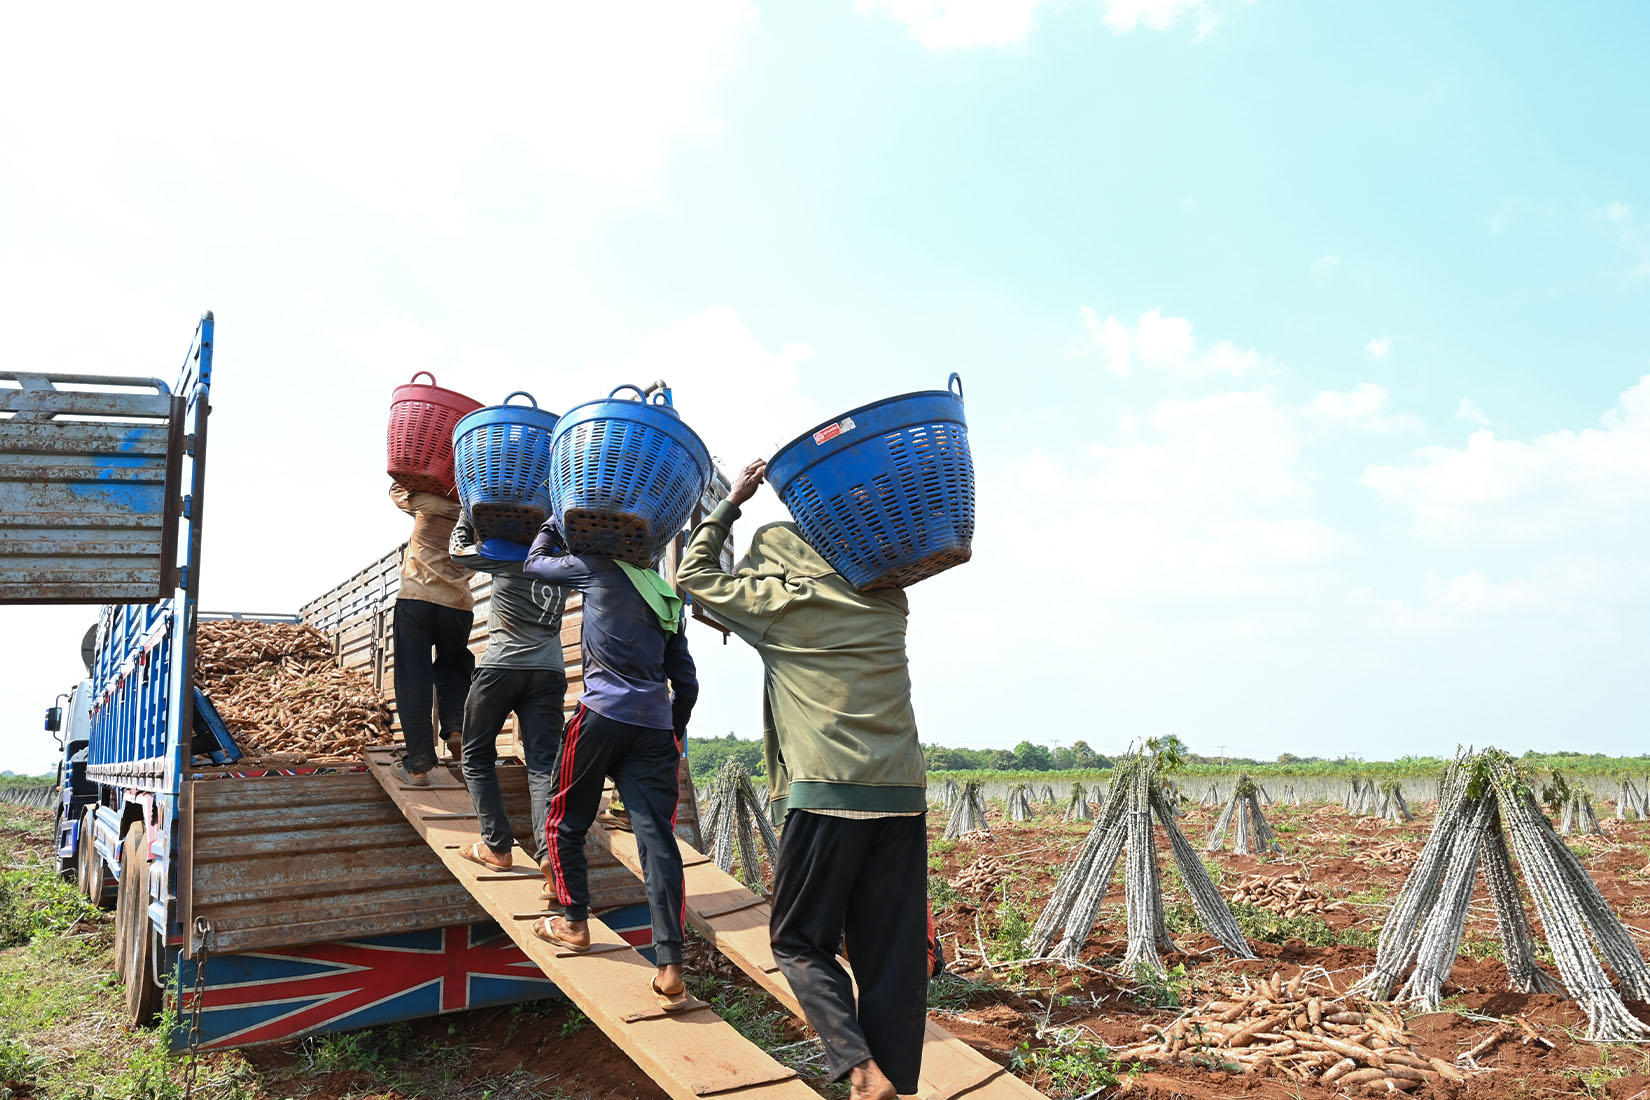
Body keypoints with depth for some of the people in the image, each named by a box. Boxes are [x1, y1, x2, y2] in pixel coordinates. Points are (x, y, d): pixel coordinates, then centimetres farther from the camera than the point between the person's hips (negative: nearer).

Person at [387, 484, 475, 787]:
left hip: (416, 600, -3)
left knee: (413, 681, 0)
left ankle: (418, 764, -2)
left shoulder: (428, 503, 0)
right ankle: (456, 726, 2)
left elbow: (397, 491, 18)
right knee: (452, 668, 25)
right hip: (458, 604, 3)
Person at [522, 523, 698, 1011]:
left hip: (604, 714, -4)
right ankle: (670, 967, -4)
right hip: (656, 727, 5)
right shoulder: (668, 598, 20)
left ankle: (575, 923, 26)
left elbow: (535, 563, 19)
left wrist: (553, 524, 35)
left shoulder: (602, 568, 4)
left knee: (566, 821, 16)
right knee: (657, 836, -1)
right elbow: (686, 681, 20)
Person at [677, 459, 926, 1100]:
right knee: (892, 953, 8)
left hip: (828, 794, -4)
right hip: (902, 793, 5)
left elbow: (692, 574, 17)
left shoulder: (779, 602, 2)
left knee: (799, 943, 10)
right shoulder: (886, 603, 14)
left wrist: (732, 502, 22)